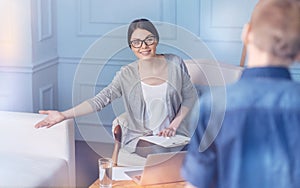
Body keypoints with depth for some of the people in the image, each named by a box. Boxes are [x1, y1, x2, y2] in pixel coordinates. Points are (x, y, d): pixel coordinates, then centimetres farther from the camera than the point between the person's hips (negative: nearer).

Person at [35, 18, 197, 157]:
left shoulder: (175, 64, 0)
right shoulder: (127, 75, -3)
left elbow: (189, 97, 8)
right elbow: (100, 100, -11)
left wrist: (174, 125, -6)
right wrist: (63, 115, -23)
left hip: (173, 135, 2)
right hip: (139, 137, -2)